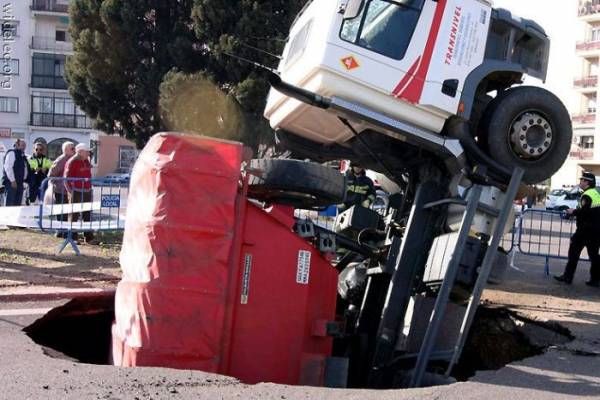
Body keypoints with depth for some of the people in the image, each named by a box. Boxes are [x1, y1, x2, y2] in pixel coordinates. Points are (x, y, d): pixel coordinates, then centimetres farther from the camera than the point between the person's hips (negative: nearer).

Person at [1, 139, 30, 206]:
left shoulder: (22, 156, 20)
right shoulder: (12, 153, -5)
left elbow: (25, 169, 26)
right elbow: (8, 168, -14)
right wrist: (12, 181, -19)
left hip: (20, 183, 9)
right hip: (12, 183, -9)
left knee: (17, 204, 6)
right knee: (9, 203, -10)